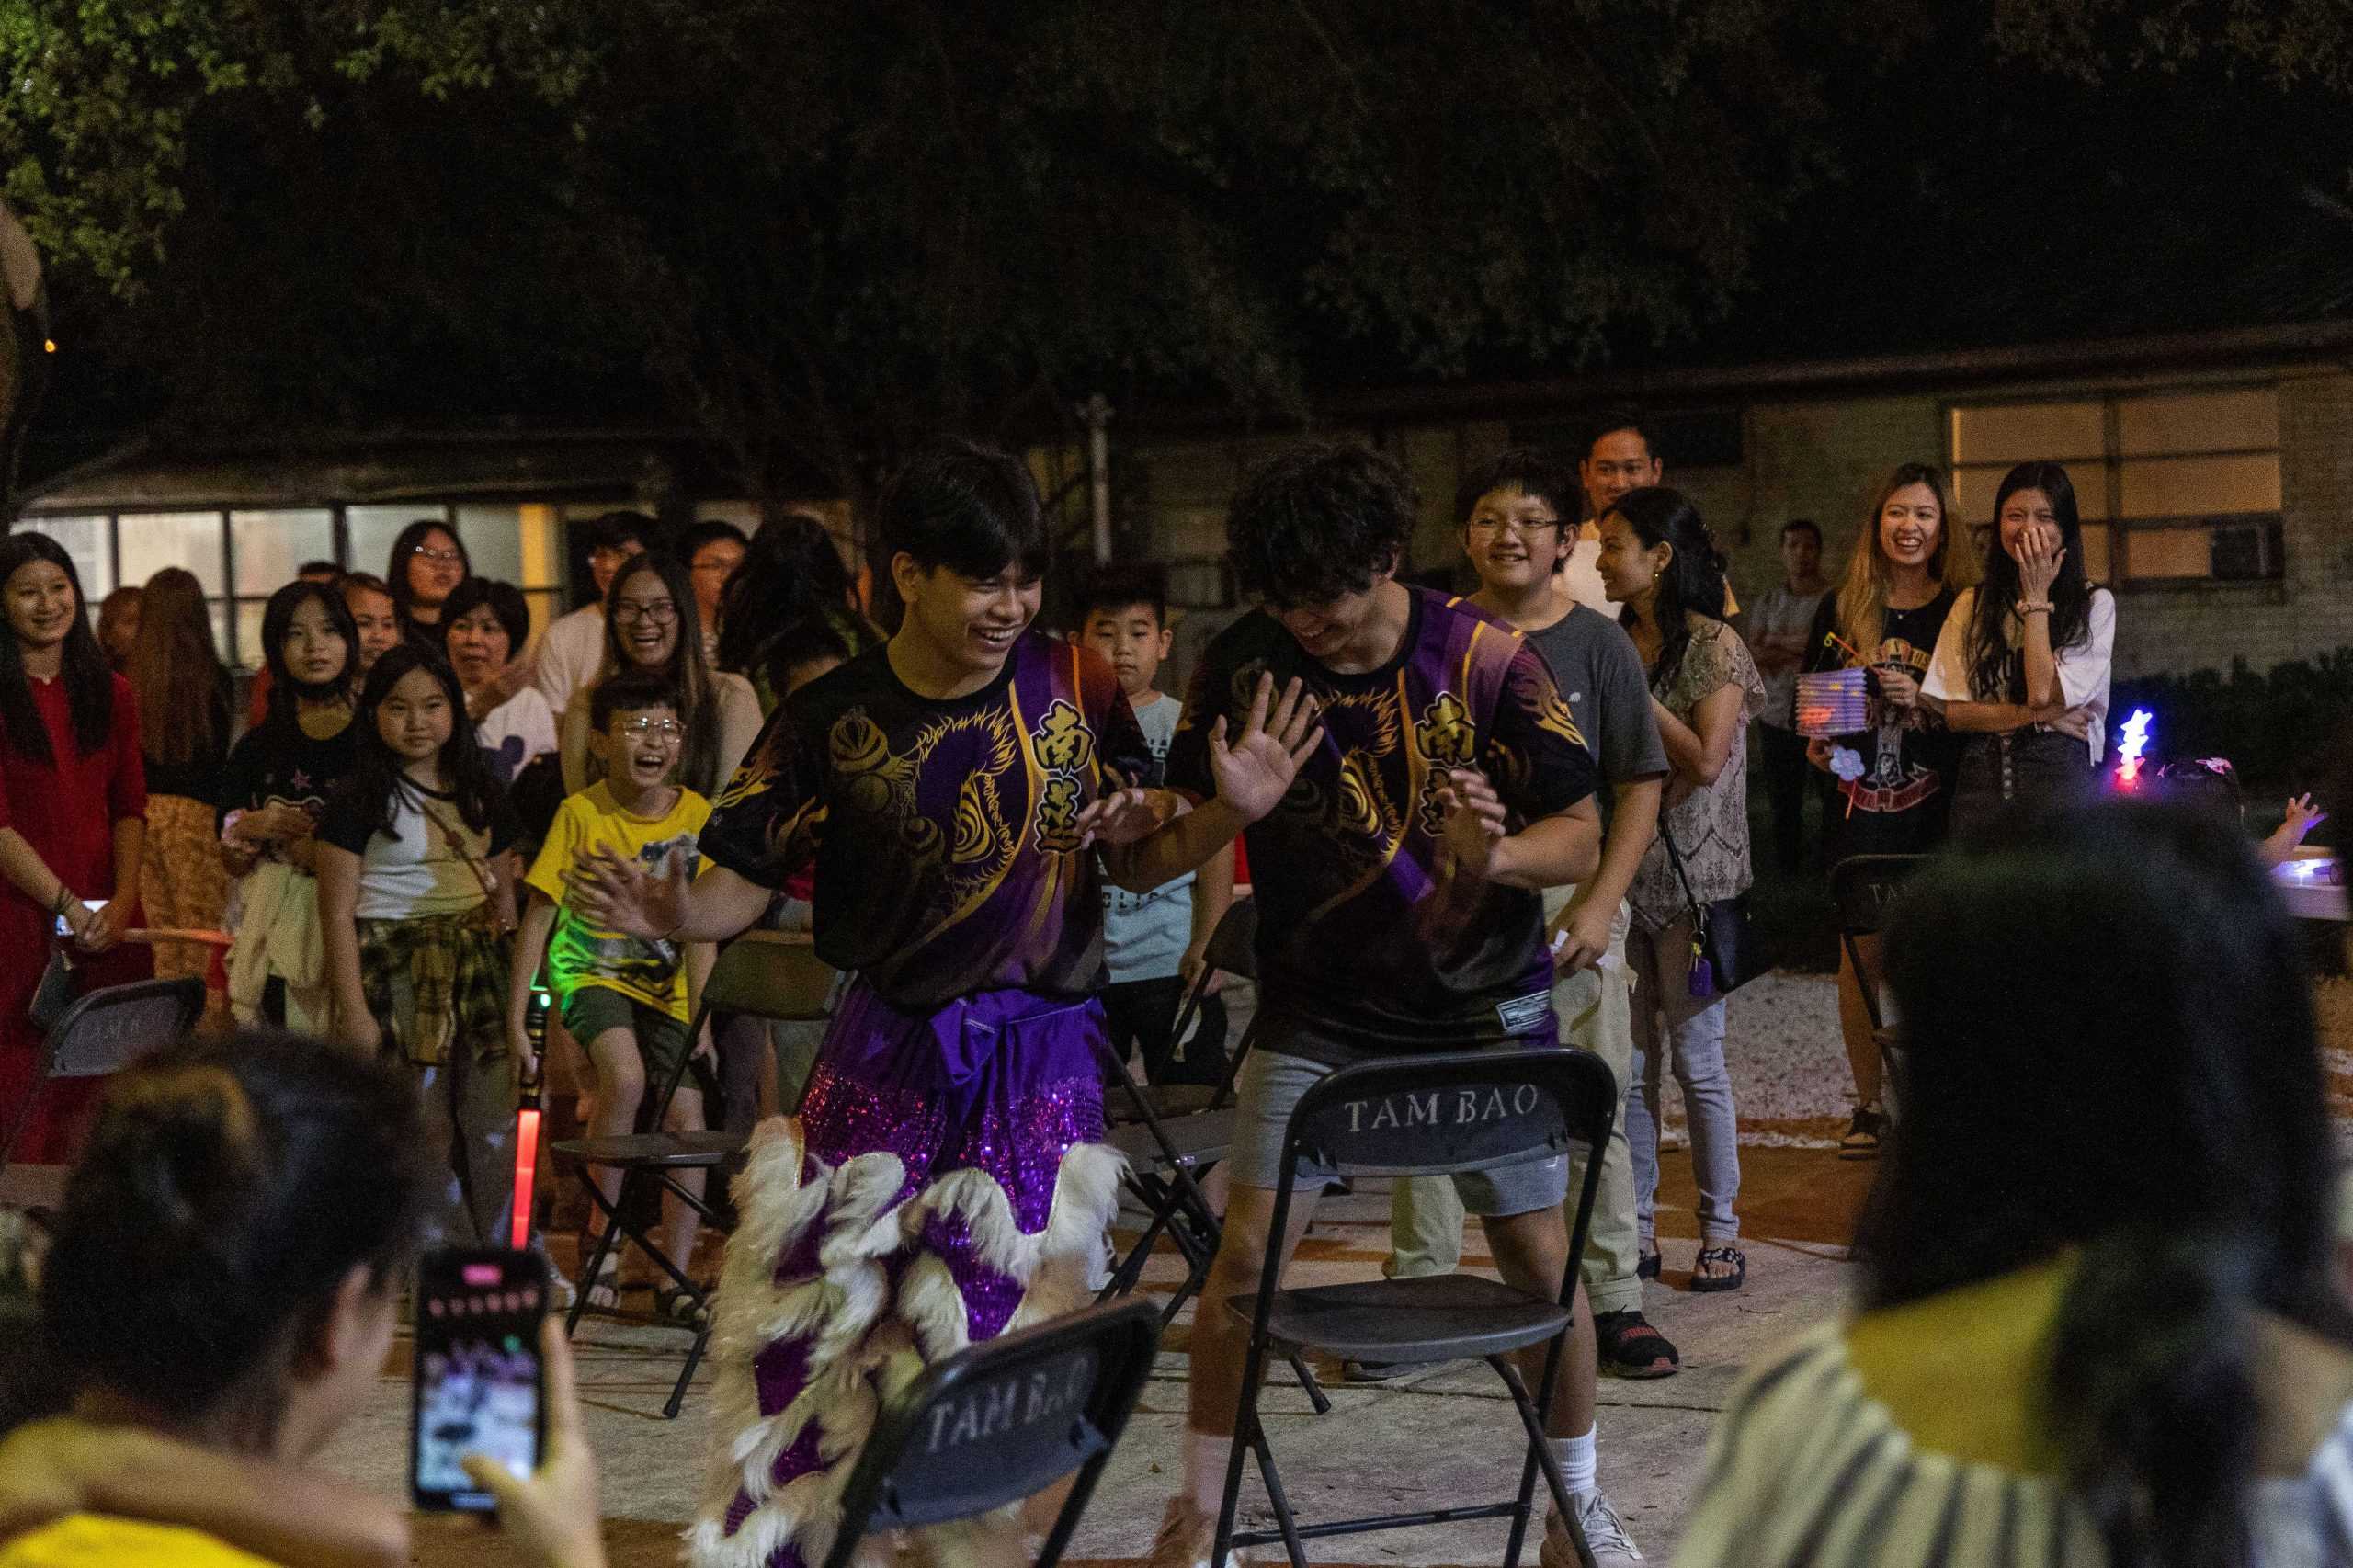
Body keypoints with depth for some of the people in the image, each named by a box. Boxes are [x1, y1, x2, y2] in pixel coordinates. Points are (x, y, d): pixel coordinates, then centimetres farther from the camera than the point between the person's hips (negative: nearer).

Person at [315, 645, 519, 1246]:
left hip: (477, 971, 5)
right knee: (424, 1134, -4)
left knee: (497, 1129, 2)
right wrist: (353, 1011, -12)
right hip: (397, 974, -5)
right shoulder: (360, 801, -4)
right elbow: (337, 913, -7)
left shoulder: (479, 794, 13)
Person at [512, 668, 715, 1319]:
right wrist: (515, 1018, -13)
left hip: (663, 983, 3)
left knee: (687, 1117, -7)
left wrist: (698, 1013, -15)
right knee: (626, 1075, -29)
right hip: (590, 971, -3)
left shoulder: (696, 814, -6)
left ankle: (674, 1278, 7)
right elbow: (540, 914, -10)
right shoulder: (581, 813, -12)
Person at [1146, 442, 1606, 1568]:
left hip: (1482, 1005, -1)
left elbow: (1581, 837, -10)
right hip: (1317, 1010, 1)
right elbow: (1179, 827, 0)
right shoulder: (1245, 664, -9)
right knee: (1245, 1253, -7)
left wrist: (1498, 855, -32)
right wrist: (1216, 810, -25)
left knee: (1538, 1256, 1)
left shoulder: (1486, 662, -13)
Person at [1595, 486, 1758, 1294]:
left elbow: (1705, 760, -15)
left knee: (1697, 1058, -1)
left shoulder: (1713, 648, -7)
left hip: (1690, 877, -6)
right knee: (1626, 1061, 6)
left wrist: (1637, 692, -14)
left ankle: (1720, 1230, 8)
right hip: (1619, 872, 6)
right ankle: (1636, 1227, 13)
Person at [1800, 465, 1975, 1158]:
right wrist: (1817, 744, -3)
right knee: (1862, 951, 1)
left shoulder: (1961, 611, 3)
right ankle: (1870, 1106, 11)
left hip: (1935, 807, -2)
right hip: (1859, 800, 2)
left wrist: (1925, 704, -14)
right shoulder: (1841, 609, 9)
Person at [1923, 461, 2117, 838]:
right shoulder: (1971, 605, 11)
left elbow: (2043, 693, -10)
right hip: (1981, 775, 2)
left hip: (2060, 777, -2)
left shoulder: (2095, 604, 2)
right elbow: (1953, 713, 2)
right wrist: (2037, 715, -11)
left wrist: (2036, 598, -4)